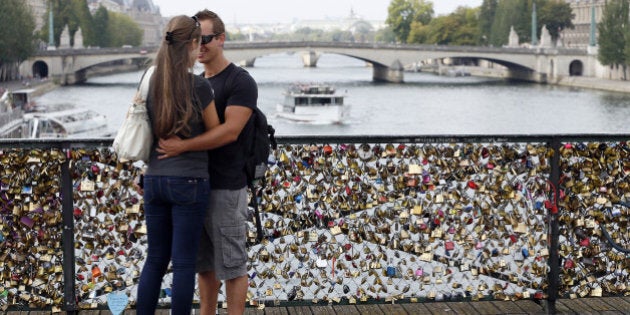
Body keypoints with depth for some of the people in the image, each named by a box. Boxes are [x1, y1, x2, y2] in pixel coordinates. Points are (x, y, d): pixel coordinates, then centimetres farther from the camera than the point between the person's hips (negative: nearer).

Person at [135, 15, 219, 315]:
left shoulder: (151, 83, 3)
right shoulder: (198, 86, -13)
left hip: (154, 180, 5)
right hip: (189, 181, -5)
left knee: (155, 259, 13)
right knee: (184, 263, 2)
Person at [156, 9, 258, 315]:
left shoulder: (240, 82, -9)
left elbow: (230, 131, -21)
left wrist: (182, 146, -27)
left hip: (225, 188, -7)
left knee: (231, 264, 0)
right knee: (204, 263, 13)